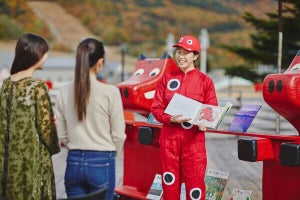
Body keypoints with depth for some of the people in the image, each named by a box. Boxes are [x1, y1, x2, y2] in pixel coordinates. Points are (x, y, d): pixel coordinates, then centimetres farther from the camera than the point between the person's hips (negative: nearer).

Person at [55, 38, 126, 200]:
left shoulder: (65, 92, 0)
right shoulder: (110, 92, -12)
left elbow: (61, 135, 5)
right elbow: (118, 134, -6)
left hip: (74, 162, 4)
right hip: (101, 162, -3)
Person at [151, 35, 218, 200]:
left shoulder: (205, 81, 2)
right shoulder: (167, 78, 8)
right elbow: (156, 108, 5)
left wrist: (204, 122, -19)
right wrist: (171, 119, -14)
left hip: (194, 137, -2)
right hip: (169, 135, 2)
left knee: (195, 179, -4)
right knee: (170, 180, 9)